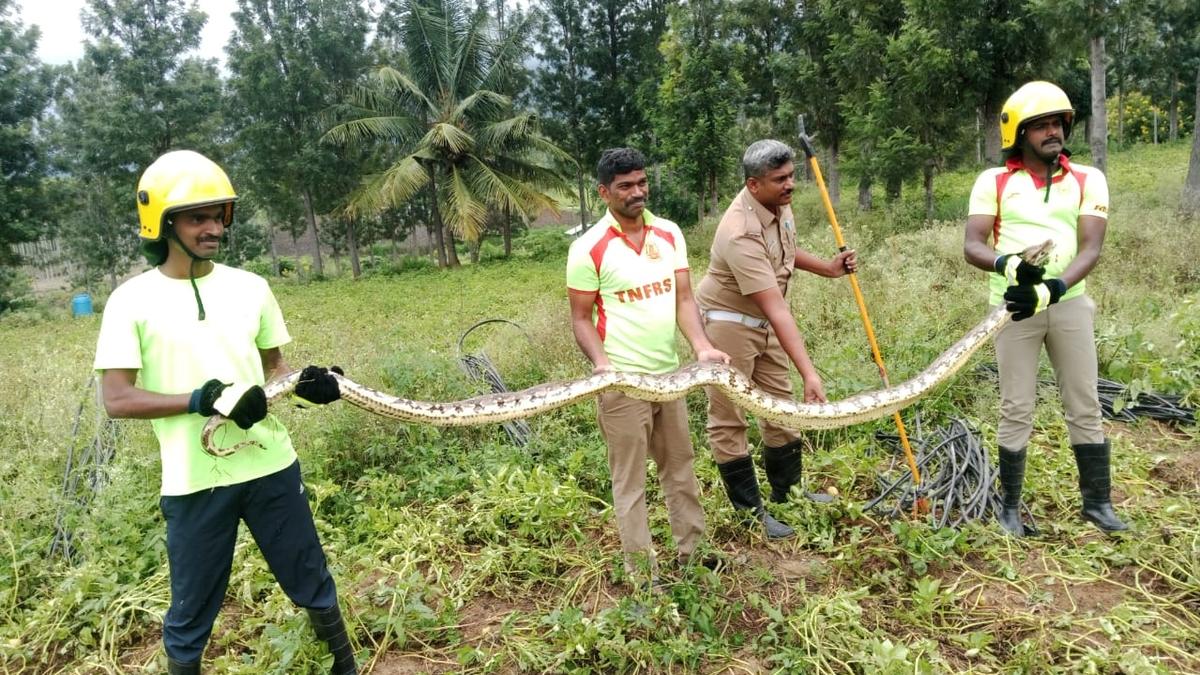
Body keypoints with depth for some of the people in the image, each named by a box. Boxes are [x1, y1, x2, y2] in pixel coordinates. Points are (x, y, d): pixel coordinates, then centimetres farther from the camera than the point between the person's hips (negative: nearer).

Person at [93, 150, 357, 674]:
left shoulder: (250, 287, 3)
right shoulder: (132, 300, -6)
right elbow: (116, 399, -9)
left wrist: (303, 383, -9)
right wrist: (201, 400, -20)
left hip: (270, 467, 3)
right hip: (194, 482, -2)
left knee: (312, 584, 16)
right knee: (190, 613, 13)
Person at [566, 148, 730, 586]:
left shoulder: (669, 234, 4)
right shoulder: (589, 248, -10)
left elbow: (683, 298, -1)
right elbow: (581, 318, -7)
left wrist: (702, 347, -17)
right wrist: (600, 360, -25)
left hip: (670, 376, 6)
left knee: (680, 467, 18)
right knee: (631, 482, 5)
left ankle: (692, 552, 34)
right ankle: (643, 576, 17)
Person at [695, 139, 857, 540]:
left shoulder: (779, 204, -5)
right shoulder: (742, 233, -32)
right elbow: (776, 308, -37)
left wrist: (826, 267, 7)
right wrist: (808, 372, -38)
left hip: (764, 322, 9)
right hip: (728, 324, -9)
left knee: (780, 405, 17)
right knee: (729, 419, 1)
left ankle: (786, 491, 34)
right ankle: (749, 512, 13)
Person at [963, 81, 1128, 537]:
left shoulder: (1088, 180, 3)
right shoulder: (993, 182, 1)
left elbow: (1091, 249, -6)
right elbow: (972, 245, -7)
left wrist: (1052, 289, -24)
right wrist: (1008, 265, -29)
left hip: (1069, 303, 2)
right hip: (1014, 306, -1)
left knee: (1085, 406, 8)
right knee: (1017, 410, 3)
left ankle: (1097, 501, 22)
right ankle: (1010, 505, 15)